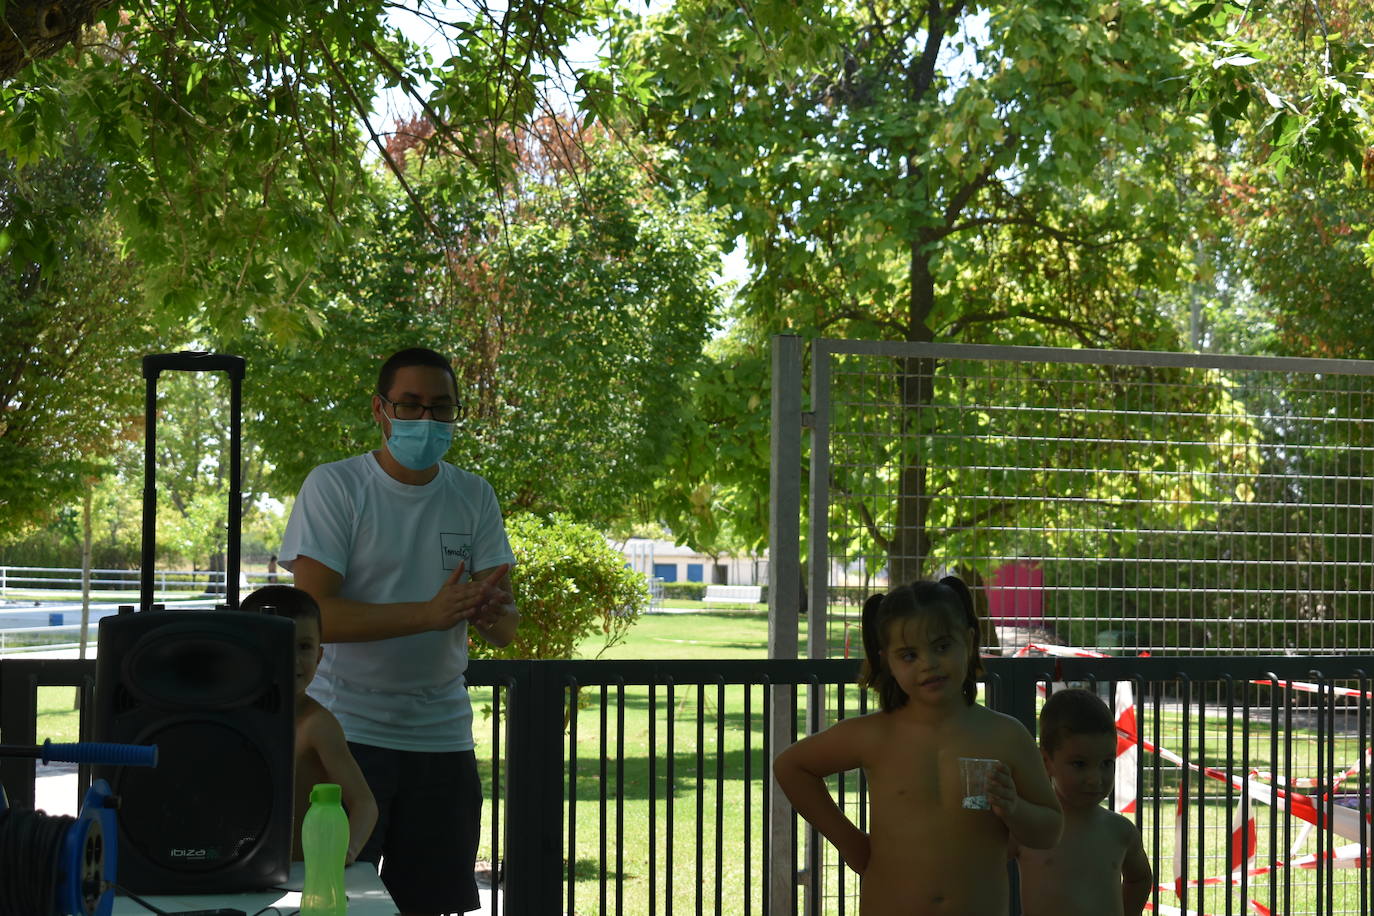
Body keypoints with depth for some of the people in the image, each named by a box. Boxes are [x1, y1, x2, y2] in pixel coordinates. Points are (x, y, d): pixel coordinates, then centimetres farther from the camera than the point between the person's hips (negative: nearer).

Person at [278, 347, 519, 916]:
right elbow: (315, 614, -15)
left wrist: (489, 614, -22)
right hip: (347, 733, -4)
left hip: (443, 736, 4)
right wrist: (430, 613, -26)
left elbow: (507, 628, 3)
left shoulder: (475, 498, 8)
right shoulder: (333, 487, -5)